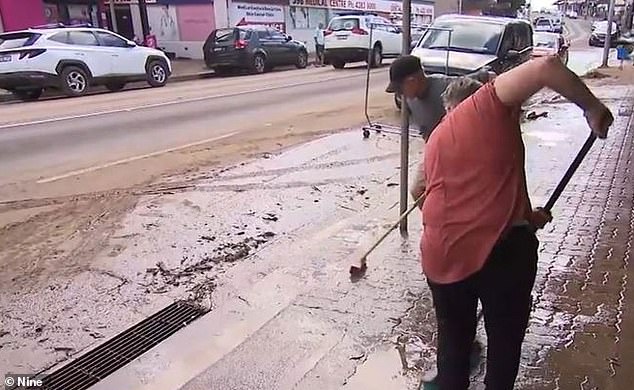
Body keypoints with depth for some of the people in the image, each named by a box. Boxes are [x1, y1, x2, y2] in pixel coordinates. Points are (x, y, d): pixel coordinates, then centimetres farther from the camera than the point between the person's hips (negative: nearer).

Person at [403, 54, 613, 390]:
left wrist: (525, 216, 35)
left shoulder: (436, 140, 22)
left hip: (443, 254, 5)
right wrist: (591, 107, 3)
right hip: (501, 248, -4)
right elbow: (546, 66, -10)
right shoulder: (486, 103, 5)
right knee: (505, 337, 20)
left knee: (453, 335, 25)